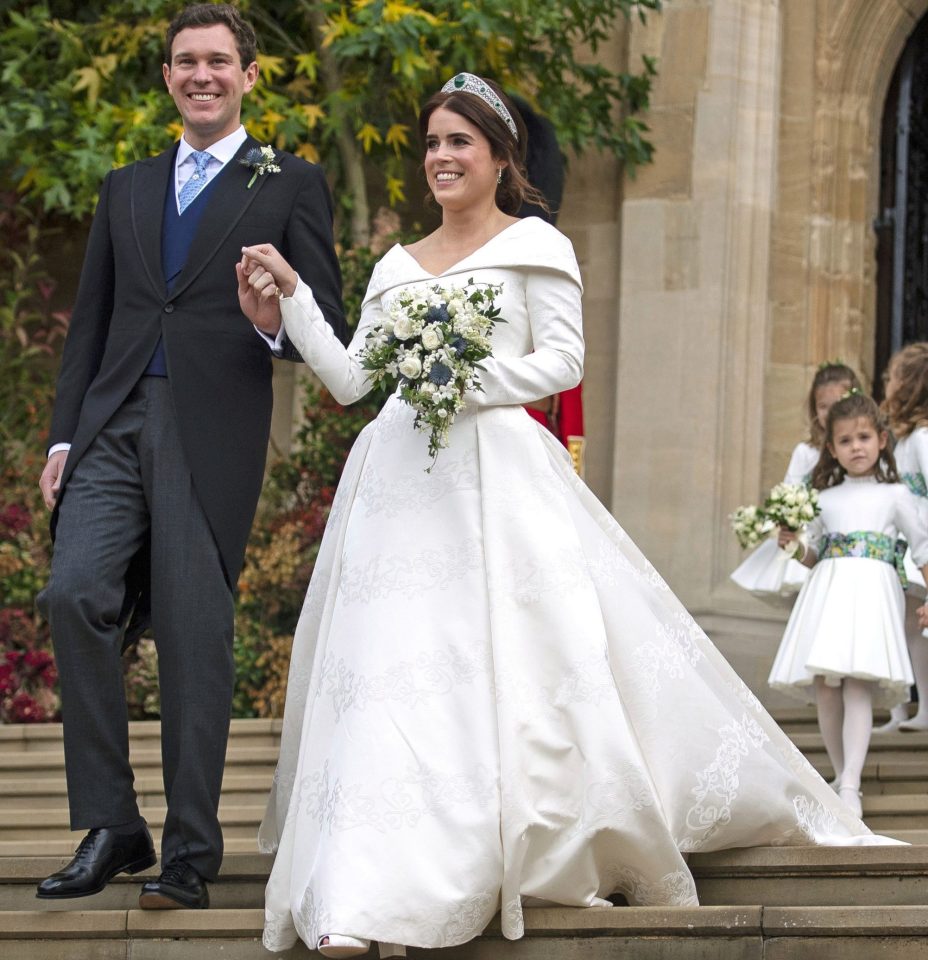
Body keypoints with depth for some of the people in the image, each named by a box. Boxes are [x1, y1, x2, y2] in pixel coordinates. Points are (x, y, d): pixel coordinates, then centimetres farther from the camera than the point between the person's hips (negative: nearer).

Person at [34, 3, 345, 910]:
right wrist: (62, 435, 10)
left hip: (211, 435, -3)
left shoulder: (290, 187, 8)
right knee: (74, 594, -13)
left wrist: (275, 326, -19)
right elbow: (89, 321, 19)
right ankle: (109, 827, -5)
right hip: (114, 426, 4)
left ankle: (190, 855, 4)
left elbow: (328, 327, 4)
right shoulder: (126, 189, 21)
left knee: (195, 638, -4)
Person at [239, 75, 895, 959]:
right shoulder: (397, 266, 20)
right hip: (400, 485, 5)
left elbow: (563, 360, -3)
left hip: (496, 477, -4)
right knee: (389, 676, -5)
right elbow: (348, 379, 16)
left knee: (510, 668, -10)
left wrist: (470, 380, -14)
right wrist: (293, 295, 8)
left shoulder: (533, 245, 5)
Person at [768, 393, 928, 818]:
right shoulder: (825, 499, 19)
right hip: (826, 590, 4)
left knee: (856, 685, -18)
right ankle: (840, 777, 11)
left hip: (870, 591, -4)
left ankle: (850, 787, -23)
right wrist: (794, 544, 3)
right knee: (824, 688, -3)